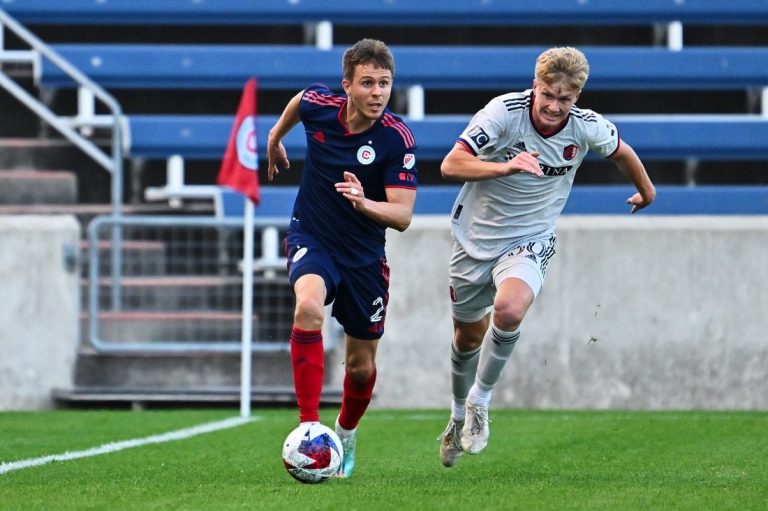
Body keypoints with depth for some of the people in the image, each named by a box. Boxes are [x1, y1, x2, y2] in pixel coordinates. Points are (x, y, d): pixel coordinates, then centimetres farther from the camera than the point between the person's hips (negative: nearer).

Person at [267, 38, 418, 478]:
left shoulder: (398, 139, -20)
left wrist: (363, 203, -41)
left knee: (362, 366, 10)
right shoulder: (318, 105, -13)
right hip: (312, 239, 0)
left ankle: (346, 436, 43)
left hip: (365, 255, 0)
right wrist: (275, 137, 28)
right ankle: (308, 428, -35)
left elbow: (402, 215, -23)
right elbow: (298, 101, 14)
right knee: (309, 308, -33)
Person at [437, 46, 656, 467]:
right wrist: (506, 167, -43)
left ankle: (480, 400, -7)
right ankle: (459, 415, 44)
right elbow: (450, 165, -28)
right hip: (475, 238, 0)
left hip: (529, 242, 0)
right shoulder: (505, 112, -21)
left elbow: (621, 152, 11)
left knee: (509, 310, -30)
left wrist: (646, 191, 28)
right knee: (468, 336, 15)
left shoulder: (587, 128, -13)